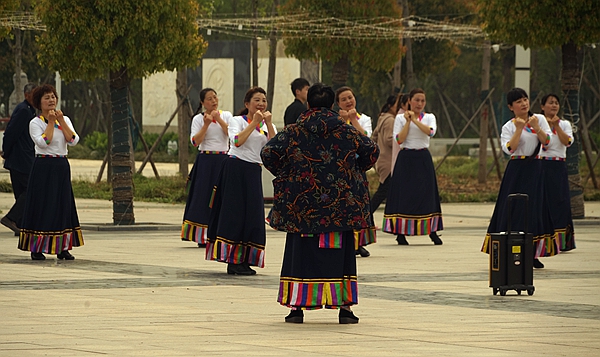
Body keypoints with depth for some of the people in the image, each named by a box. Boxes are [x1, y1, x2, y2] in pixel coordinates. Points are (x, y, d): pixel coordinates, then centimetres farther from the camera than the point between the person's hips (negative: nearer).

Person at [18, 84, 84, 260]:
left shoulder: (65, 120, 10)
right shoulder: (35, 123, -4)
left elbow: (73, 141, -4)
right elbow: (43, 142, -20)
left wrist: (61, 121, -10)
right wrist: (51, 122, -15)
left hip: (62, 167, 5)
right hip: (43, 166, -5)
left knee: (63, 204, 5)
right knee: (42, 205, -5)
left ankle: (62, 248, 10)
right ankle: (36, 249, 0)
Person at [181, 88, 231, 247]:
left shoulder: (226, 115, 9)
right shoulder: (198, 119, 5)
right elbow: (195, 141, -7)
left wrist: (219, 119, -12)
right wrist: (206, 124, -14)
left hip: (223, 161, 1)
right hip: (205, 161, -1)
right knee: (204, 197, -4)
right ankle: (203, 238, -2)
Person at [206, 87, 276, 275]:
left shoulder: (267, 125, 14)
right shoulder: (237, 120, 1)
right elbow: (237, 141, -18)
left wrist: (268, 123, -9)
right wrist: (254, 123, -15)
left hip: (254, 172, 5)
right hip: (236, 169, -5)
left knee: (252, 215, 3)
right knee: (235, 213, -7)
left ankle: (244, 260, 9)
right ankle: (232, 262, -6)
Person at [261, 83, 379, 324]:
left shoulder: (294, 132, -1)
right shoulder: (346, 132, 2)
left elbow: (268, 153, -7)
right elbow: (371, 150, 2)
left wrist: (283, 174, 8)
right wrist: (354, 169, 16)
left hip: (302, 203, 0)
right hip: (340, 203, 1)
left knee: (301, 251, 6)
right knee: (339, 252, 6)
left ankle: (297, 306, 3)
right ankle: (345, 306, 3)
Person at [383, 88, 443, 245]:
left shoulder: (429, 117, 10)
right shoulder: (400, 118, 5)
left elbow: (430, 132, -12)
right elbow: (399, 139, -8)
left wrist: (415, 120, -15)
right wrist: (408, 121, -10)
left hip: (423, 159, 1)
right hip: (406, 159, -1)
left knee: (427, 193, -1)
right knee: (404, 194, -4)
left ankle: (433, 232, 4)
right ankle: (400, 233, 1)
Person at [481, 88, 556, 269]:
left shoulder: (539, 119, 7)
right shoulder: (508, 127, 1)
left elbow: (547, 142, -4)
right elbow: (509, 149, -14)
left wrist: (536, 128, -17)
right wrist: (519, 129, -19)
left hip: (535, 169, 2)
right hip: (516, 170, -2)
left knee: (535, 210, 1)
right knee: (513, 210, -5)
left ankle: (532, 254, 7)